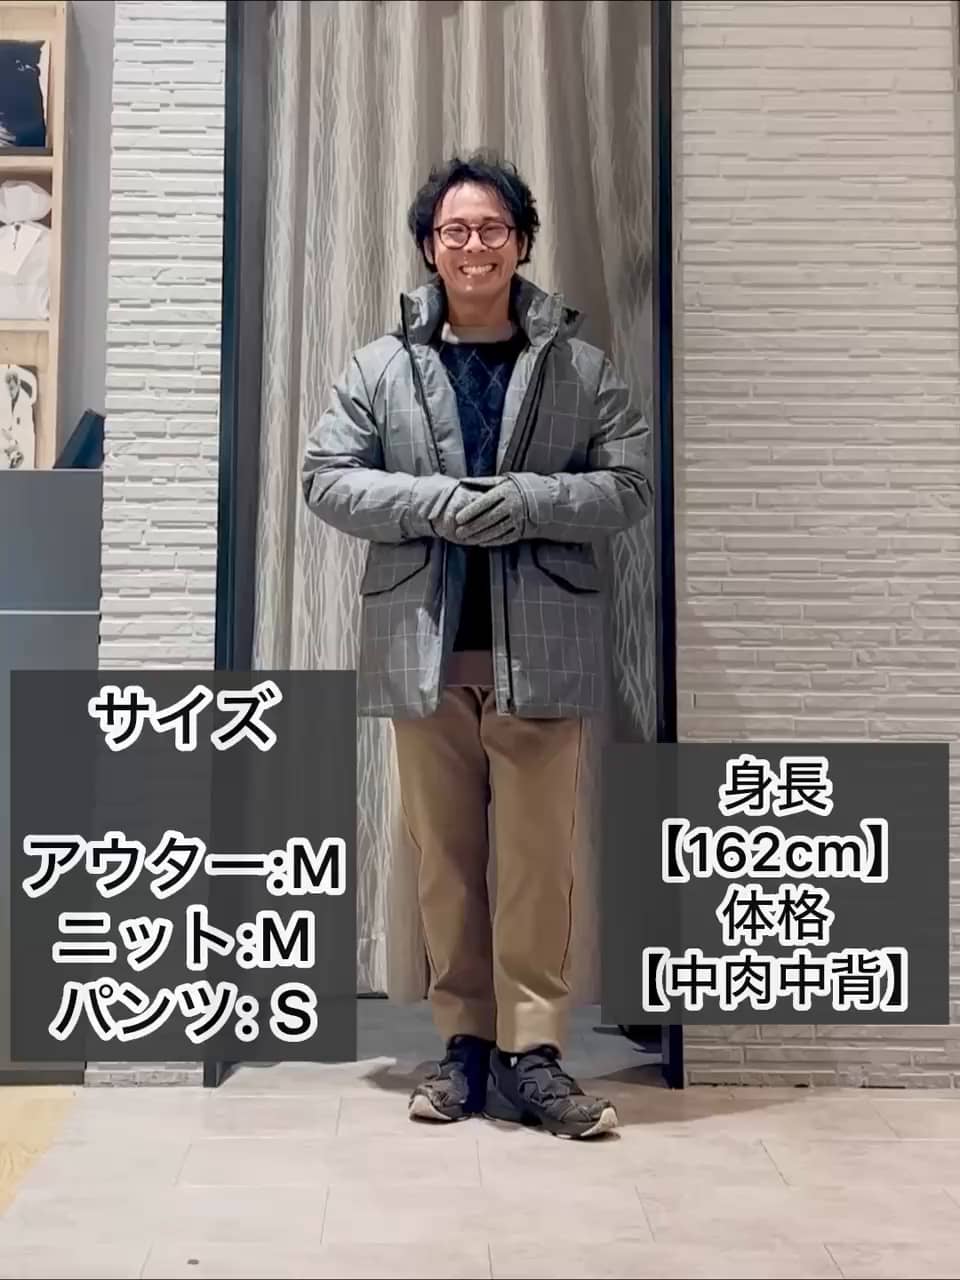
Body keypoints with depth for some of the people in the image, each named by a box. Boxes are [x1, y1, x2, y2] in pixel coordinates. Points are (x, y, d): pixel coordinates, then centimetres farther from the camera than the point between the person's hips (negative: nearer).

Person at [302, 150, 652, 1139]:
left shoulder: (582, 368, 7)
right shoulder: (380, 366, 9)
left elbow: (629, 485, 1)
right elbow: (326, 477, 2)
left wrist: (526, 501, -15)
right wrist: (435, 503, -13)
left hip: (540, 649, -1)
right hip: (424, 650, 1)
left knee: (536, 859, 0)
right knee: (444, 858, 7)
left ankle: (533, 1052, 8)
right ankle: (464, 1040, 18)